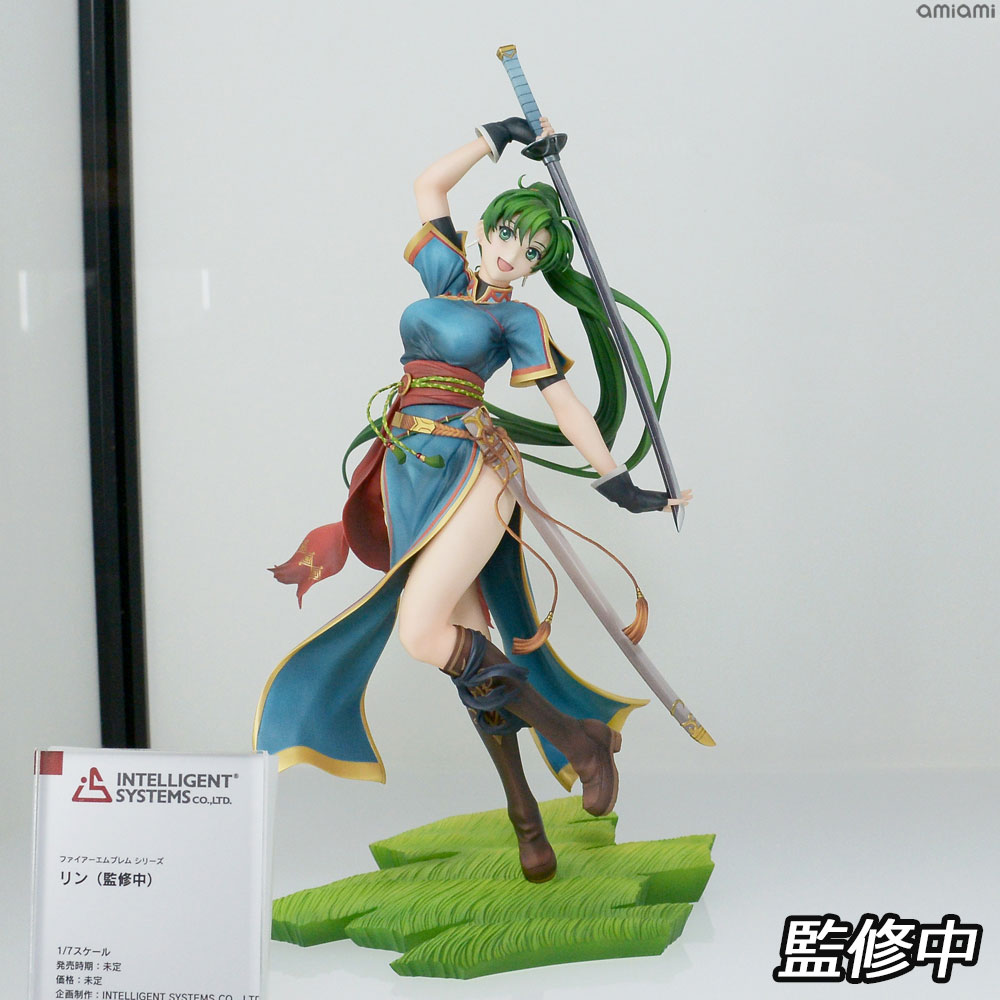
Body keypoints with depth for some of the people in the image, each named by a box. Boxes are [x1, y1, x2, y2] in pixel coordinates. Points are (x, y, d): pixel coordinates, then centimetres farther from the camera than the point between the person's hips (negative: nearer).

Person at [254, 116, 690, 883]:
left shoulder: (517, 317, 3)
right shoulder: (448, 273, 16)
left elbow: (564, 404, -1)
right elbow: (429, 185, 24)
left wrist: (619, 483, -5)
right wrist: (497, 137, 26)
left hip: (468, 467, -5)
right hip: (409, 472, 5)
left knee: (422, 633, -20)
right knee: (467, 645, 3)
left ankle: (581, 737, -8)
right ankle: (525, 817, 11)